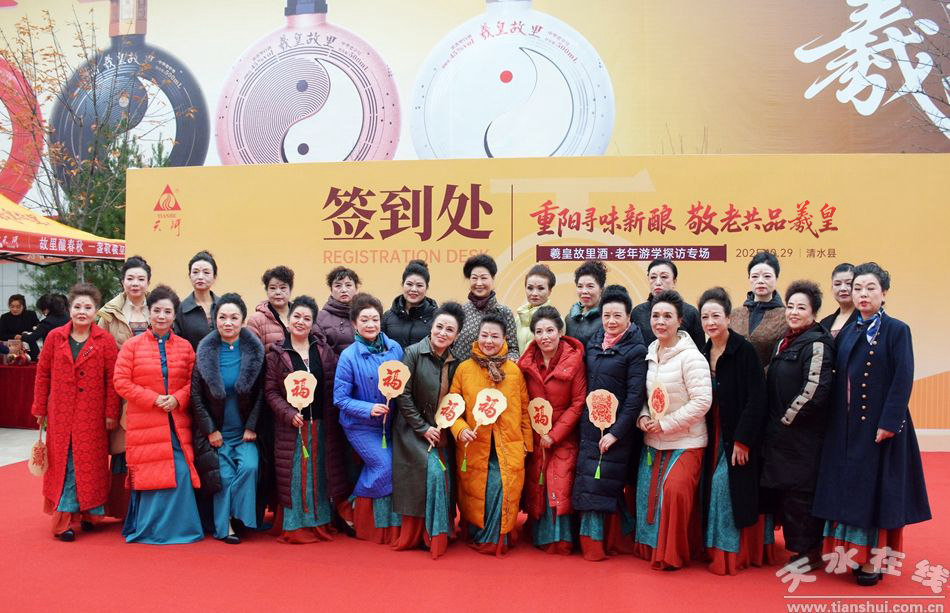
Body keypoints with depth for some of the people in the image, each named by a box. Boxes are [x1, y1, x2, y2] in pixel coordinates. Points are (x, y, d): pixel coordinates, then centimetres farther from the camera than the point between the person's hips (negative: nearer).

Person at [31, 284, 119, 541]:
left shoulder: (105, 341, -4)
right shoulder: (55, 337, 2)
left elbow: (112, 379, -4)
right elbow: (43, 374, 7)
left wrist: (111, 413, -6)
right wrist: (40, 409, 7)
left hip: (92, 416, -1)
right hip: (60, 414, 1)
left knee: (90, 463, 6)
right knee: (62, 463, 5)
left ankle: (87, 512, 22)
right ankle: (63, 519, 11)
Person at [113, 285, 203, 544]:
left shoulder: (185, 347, 9)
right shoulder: (132, 345, 3)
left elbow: (193, 382, 8)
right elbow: (121, 382, -3)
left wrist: (177, 399, -11)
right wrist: (153, 399, -11)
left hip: (177, 424, 2)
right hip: (144, 424, -1)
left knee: (181, 475, -5)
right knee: (149, 474, 0)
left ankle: (178, 527, 11)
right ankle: (149, 529, 16)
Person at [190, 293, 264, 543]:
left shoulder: (255, 350, -3)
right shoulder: (205, 351, -2)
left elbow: (261, 393, -1)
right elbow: (196, 395, -1)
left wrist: (251, 427, -6)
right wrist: (210, 430, -5)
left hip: (245, 429, 0)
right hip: (216, 430, 0)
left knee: (249, 467, -19)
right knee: (224, 475, -8)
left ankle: (238, 517, 0)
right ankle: (224, 526, 6)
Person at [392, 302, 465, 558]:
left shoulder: (454, 363, 4)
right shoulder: (414, 353, -9)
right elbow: (403, 395, -10)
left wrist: (446, 428, -3)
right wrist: (424, 428, -10)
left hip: (442, 434, 4)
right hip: (414, 430, -4)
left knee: (445, 478, -7)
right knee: (434, 473, -17)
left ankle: (435, 536, 6)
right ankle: (433, 536, -3)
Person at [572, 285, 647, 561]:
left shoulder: (636, 350, -9)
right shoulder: (593, 344, 9)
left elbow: (635, 395, -13)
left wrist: (616, 432, -15)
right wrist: (584, 421, 7)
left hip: (616, 428, -5)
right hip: (590, 425, 6)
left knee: (603, 484, -3)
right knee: (588, 482, 5)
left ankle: (613, 541, 12)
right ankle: (593, 543, 17)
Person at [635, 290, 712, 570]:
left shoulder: (690, 356, -14)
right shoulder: (650, 354, 6)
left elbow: (702, 401, -19)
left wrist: (665, 423, -17)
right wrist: (643, 417, -4)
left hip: (685, 442, -6)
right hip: (653, 441, 7)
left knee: (674, 491, -16)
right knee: (648, 492, 8)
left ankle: (673, 554, 3)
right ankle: (651, 547, 26)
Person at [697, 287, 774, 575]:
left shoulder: (744, 350, -15)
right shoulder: (703, 353, 4)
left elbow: (756, 399, -18)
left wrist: (742, 440, -19)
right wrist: (706, 438, 5)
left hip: (739, 436, -6)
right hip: (713, 436, 6)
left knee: (727, 485, -8)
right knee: (715, 487, 8)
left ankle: (732, 554, 6)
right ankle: (718, 550, 21)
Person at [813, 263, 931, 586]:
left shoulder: (897, 330, -6)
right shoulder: (846, 334, 11)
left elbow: (903, 380, -13)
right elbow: (838, 379, 11)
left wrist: (889, 422, -19)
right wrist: (834, 420, 5)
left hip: (879, 426, -6)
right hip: (845, 425, 6)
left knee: (875, 487, 0)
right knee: (848, 486, 9)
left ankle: (873, 559, 9)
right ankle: (853, 550, 21)